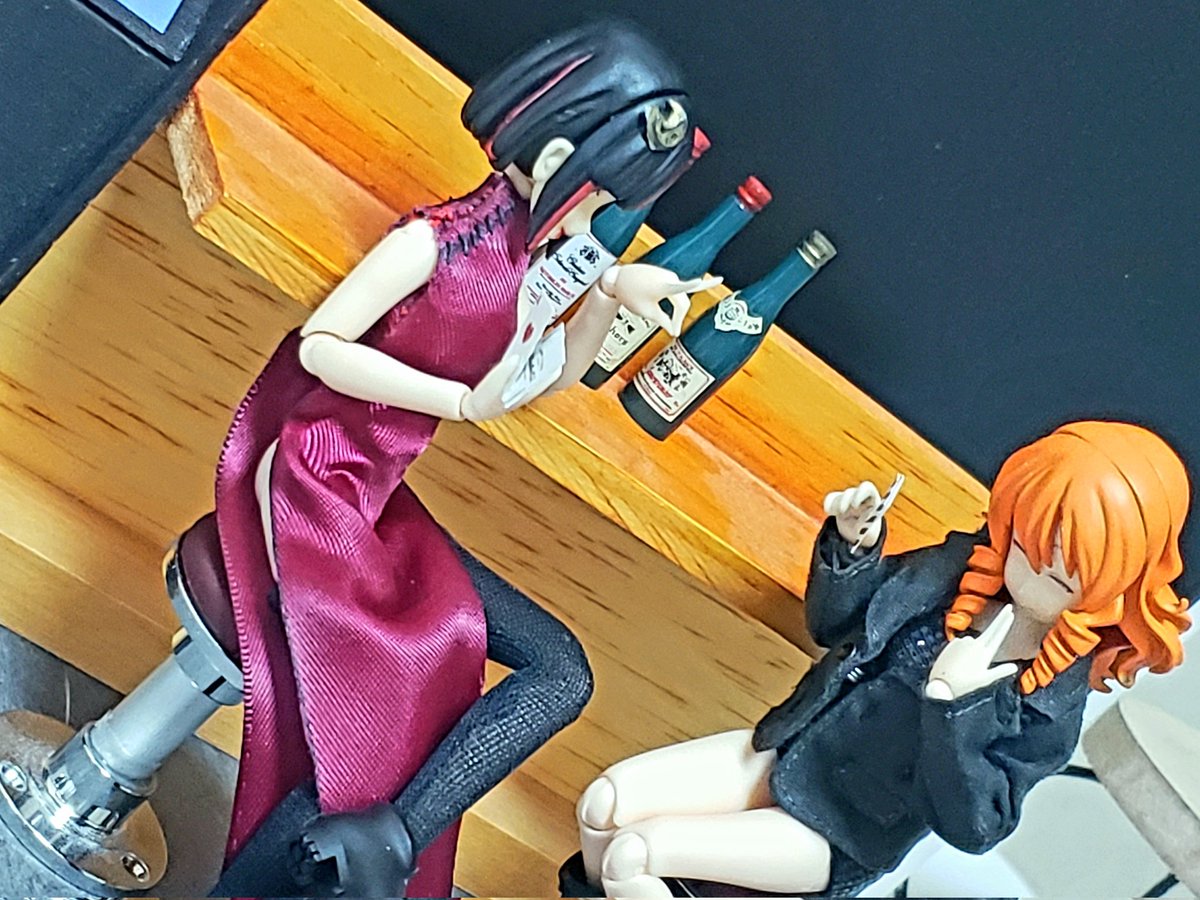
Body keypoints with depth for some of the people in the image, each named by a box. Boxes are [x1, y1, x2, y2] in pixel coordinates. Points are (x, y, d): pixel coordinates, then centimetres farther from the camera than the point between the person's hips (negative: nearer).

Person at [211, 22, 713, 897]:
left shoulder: (534, 268, 8)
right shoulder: (438, 240, -13)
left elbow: (548, 377, 22)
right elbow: (321, 344, -18)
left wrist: (610, 298, 6)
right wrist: (459, 399, -14)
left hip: (379, 505, 8)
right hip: (310, 479, -8)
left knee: (559, 670, -3)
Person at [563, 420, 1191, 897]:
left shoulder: (1052, 707, -18)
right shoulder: (966, 567, -7)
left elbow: (972, 827, -19)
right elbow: (830, 624, 4)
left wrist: (955, 705, -32)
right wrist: (852, 545, -16)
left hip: (843, 835, -5)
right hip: (789, 751, 5)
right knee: (605, 803, -7)